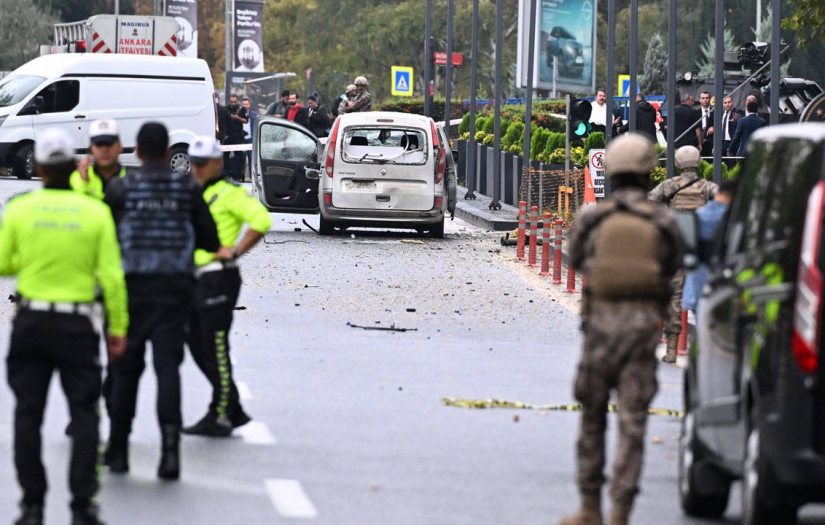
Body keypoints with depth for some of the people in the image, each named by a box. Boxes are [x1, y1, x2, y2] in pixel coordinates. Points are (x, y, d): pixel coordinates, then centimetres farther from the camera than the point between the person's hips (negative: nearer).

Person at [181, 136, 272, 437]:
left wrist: (234, 252, -18)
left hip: (218, 277, -9)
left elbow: (261, 220, -20)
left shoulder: (228, 194, -8)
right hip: (194, 278, 9)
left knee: (215, 349, -7)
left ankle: (219, 417, -2)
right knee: (197, 347, 12)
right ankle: (234, 411, 19)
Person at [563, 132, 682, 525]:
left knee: (592, 415, 14)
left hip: (602, 319, 0)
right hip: (644, 323, 0)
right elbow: (673, 268, 11)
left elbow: (576, 260, 14)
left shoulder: (592, 219, -2)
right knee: (633, 419, 2)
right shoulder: (663, 222, -2)